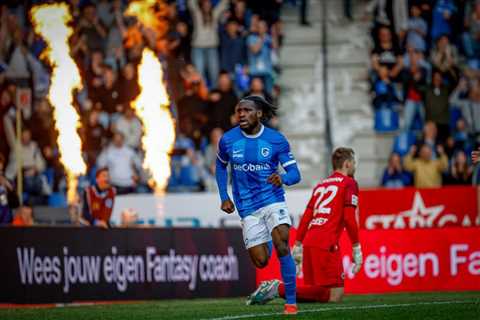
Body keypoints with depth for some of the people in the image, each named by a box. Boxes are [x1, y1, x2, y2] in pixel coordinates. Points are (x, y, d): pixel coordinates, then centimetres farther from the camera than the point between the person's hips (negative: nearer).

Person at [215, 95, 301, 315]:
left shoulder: (276, 140, -6)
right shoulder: (228, 140, -1)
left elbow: (294, 173, -5)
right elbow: (220, 166, 18)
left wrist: (283, 178, -29)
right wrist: (224, 198, 10)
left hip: (273, 200, -2)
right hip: (247, 208, 2)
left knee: (282, 246, -24)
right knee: (261, 261, -1)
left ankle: (291, 302, -15)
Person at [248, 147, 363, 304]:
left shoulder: (320, 185, 24)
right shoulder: (349, 184, 3)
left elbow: (306, 218, 21)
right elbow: (349, 219, -7)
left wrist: (297, 248, 24)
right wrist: (356, 250, -4)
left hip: (309, 243, 8)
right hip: (326, 244, -8)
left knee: (321, 294, 10)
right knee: (335, 296, -11)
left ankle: (277, 288, -6)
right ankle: (279, 288, -21)